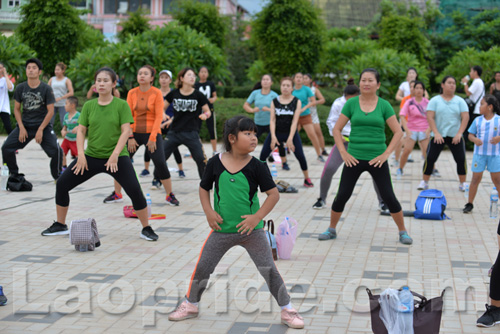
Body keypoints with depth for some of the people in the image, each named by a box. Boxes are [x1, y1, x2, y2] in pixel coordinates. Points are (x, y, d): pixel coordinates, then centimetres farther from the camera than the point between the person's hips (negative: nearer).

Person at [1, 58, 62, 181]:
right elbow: (16, 109, 5)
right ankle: (14, 174, 13)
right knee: (6, 148, -8)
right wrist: (21, 128, -6)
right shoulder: (20, 88, -2)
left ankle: (57, 177, 5)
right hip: (24, 125, 3)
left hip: (43, 125, -3)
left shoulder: (46, 89, -9)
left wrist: (40, 130, -13)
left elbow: (50, 111, -8)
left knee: (56, 151, -19)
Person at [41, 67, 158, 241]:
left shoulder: (122, 105, -4)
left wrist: (115, 154, -20)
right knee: (62, 184, -1)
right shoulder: (88, 105, 5)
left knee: (135, 190, -19)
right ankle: (60, 226, 17)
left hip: (117, 157, -3)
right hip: (91, 156, 4)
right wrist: (81, 154, -9)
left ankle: (146, 229, 0)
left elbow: (126, 131, -10)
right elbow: (81, 130, 4)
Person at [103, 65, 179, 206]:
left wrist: (152, 137, -15)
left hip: (152, 133, -3)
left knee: (160, 164, -12)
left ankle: (170, 196, 3)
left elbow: (159, 116, -9)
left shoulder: (157, 93, -6)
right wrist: (130, 137, -7)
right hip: (134, 132, 3)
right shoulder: (132, 93, 2)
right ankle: (117, 194, 17)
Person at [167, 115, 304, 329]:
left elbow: (273, 194, -8)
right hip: (222, 230, 2)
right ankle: (190, 305, 30)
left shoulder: (256, 166, -9)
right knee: (202, 268, 8)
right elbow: (204, 188, 8)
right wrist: (209, 212, -6)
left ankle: (287, 311, 13)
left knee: (269, 270, -2)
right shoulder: (215, 163, -4)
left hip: (251, 230, -1)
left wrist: (257, 217, -18)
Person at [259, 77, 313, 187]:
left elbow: (295, 121, -10)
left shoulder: (297, 102, -3)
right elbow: (272, 120, -4)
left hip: (291, 133, -1)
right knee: (263, 154, -7)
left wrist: (290, 139, -19)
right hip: (276, 132, 1)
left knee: (300, 155, -11)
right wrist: (273, 136, -17)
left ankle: (307, 178, 7)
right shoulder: (274, 102, 0)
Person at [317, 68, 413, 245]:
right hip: (354, 159, 1)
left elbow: (398, 132, 1)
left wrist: (386, 154, -7)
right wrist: (343, 153, -4)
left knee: (389, 197, 1)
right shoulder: (351, 103, 1)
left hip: (377, 160, 0)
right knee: (342, 195, 3)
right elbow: (336, 129, 5)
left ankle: (403, 232, 16)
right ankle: (331, 230, 22)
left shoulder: (384, 105, 0)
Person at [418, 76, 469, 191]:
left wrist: (459, 133, -13)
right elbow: (429, 117, -5)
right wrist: (436, 133, -16)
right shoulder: (435, 100, 3)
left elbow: (465, 117, -1)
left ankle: (462, 183, 10)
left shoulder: (460, 101, 7)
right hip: (438, 136, -1)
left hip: (455, 136, 1)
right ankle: (424, 182, 8)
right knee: (430, 158, -5)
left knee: (461, 159, -4)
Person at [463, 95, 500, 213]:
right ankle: (470, 204, 13)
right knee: (476, 178, 5)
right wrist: (475, 139, -16)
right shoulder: (477, 120, 2)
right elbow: (470, 135, 5)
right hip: (479, 154, 2)